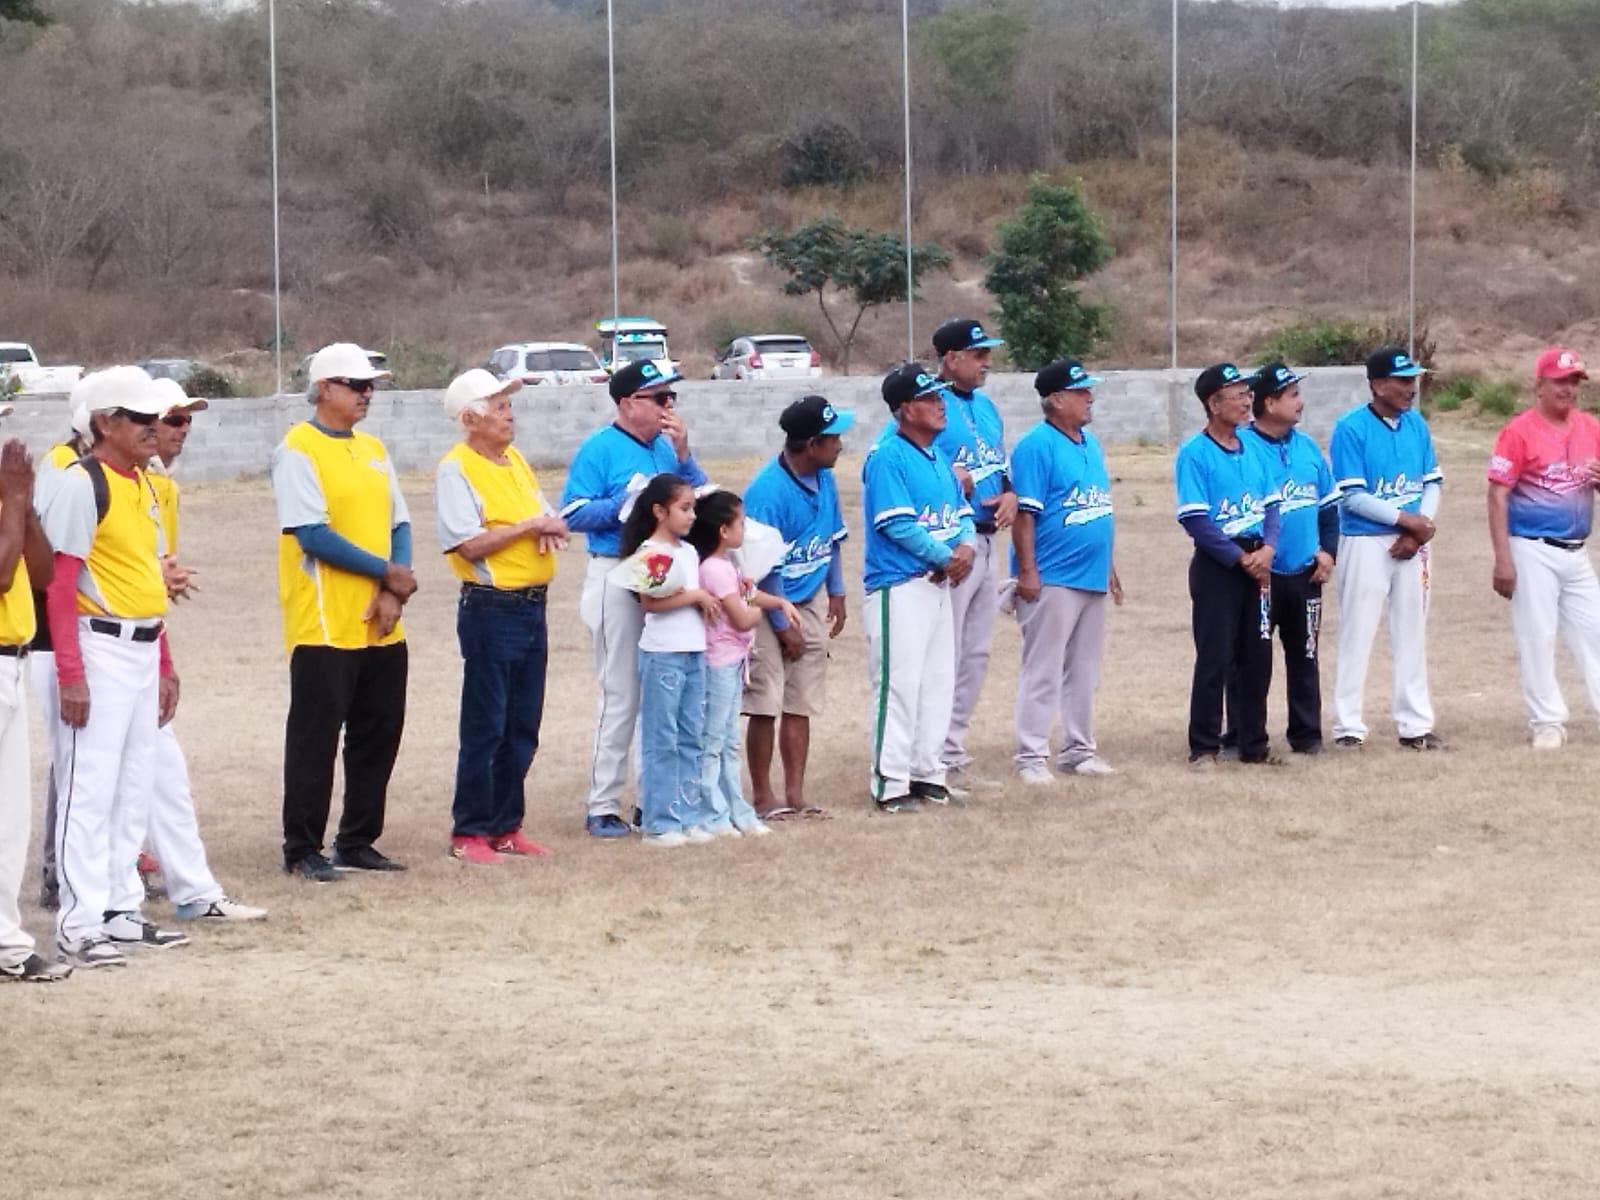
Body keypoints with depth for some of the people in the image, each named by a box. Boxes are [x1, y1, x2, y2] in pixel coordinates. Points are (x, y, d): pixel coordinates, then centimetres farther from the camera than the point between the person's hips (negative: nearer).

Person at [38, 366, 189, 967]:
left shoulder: (141, 486, 14)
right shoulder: (80, 485, -13)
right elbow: (58, 584, -17)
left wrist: (165, 664, 20)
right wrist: (71, 674, -21)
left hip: (143, 651, 9)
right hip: (100, 648, -9)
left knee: (133, 789, 14)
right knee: (90, 788, -7)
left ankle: (120, 909, 22)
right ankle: (78, 924, -4)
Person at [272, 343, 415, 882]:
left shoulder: (372, 450, 14)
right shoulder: (298, 450, -9)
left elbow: (398, 524, 11)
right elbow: (312, 535, -16)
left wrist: (395, 592, -6)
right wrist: (387, 572, -13)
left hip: (381, 625, 7)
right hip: (325, 625, -7)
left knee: (379, 735, 11)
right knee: (315, 738, -3)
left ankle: (358, 841, 21)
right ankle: (302, 849, 4)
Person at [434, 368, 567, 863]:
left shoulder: (516, 461, 15)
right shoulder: (455, 470, -10)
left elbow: (547, 517, 20)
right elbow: (470, 543, -18)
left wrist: (551, 529, -4)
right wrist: (530, 527, -14)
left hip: (533, 606, 8)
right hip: (490, 610, -8)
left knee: (522, 729, 11)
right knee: (485, 729, -4)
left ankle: (505, 826, 19)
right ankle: (469, 832, 3)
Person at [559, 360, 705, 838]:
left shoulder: (666, 446, 11)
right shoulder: (599, 449, -7)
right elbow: (573, 513, -12)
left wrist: (683, 454, -7)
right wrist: (625, 503, -20)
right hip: (617, 578, -7)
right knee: (621, 694, -6)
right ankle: (602, 807, 0)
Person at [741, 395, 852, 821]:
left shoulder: (823, 478, 2)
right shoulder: (768, 491, -22)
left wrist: (836, 593, 13)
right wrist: (783, 624, -15)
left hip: (811, 600, 7)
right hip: (770, 606, -7)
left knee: (801, 703, 9)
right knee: (765, 705, -4)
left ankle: (795, 794, 14)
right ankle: (762, 796, 5)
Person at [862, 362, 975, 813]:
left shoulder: (938, 458, 14)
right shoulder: (887, 458, -13)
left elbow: (962, 512, 17)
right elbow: (898, 525, -18)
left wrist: (966, 547, -4)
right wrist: (945, 557, -13)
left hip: (939, 584, 9)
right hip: (899, 586, -9)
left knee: (938, 682, 13)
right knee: (899, 682, -7)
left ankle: (926, 772, 22)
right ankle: (890, 783, -4)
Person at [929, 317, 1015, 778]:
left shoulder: (986, 406, 16)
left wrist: (1009, 494, 5)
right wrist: (948, 478, -22)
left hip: (986, 543, 9)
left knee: (977, 652, 13)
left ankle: (953, 744, 21)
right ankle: (939, 757, -5)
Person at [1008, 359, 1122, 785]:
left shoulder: (1089, 444, 15)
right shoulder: (1036, 446, -12)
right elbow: (1024, 513, -16)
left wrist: (1108, 566, 21)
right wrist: (1027, 571, -19)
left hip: (1091, 577, 9)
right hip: (1052, 580, -9)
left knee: (1083, 670, 14)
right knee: (1042, 670, -6)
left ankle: (1078, 749, 22)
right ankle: (1031, 755, -2)